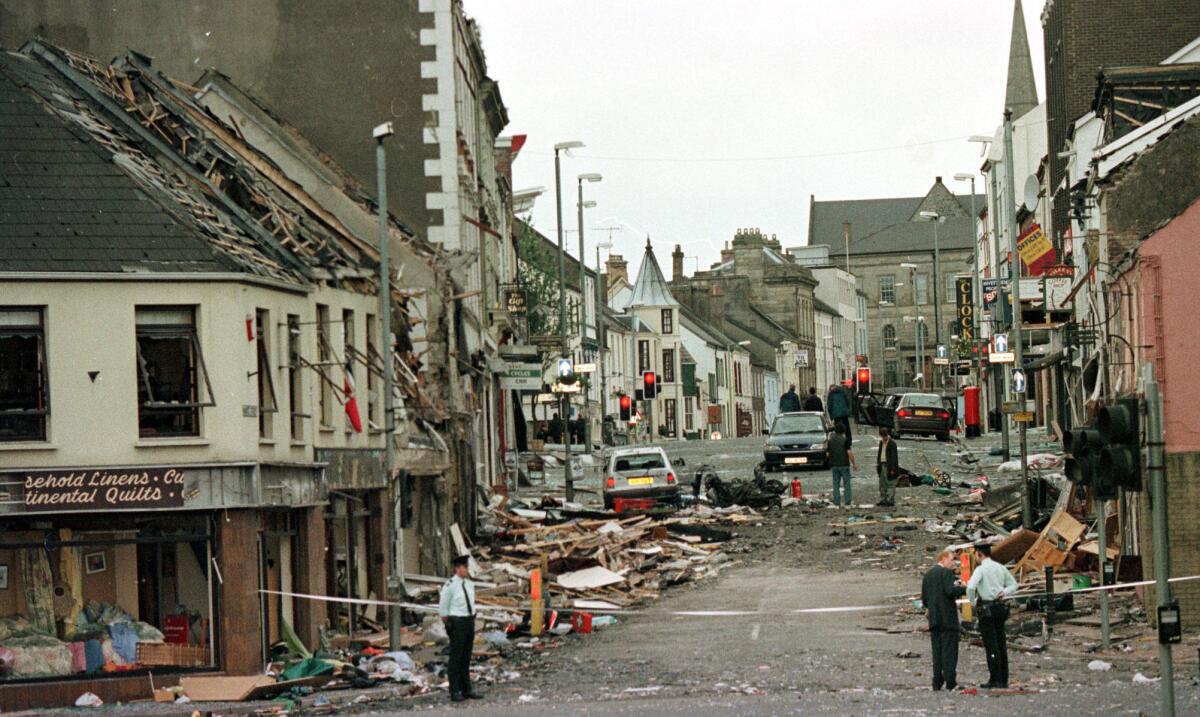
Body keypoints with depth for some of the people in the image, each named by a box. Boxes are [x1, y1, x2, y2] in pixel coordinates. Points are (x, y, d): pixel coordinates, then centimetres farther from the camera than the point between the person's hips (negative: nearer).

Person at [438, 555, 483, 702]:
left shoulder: (470, 584, 9)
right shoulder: (450, 585, -13)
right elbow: (442, 609, -6)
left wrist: (472, 621, 16)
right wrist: (448, 626, -2)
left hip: (469, 622, 7)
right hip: (457, 623, -7)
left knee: (466, 658, 12)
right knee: (455, 658, -2)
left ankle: (467, 689, 18)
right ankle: (455, 692, 2)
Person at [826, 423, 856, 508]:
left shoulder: (831, 440, 6)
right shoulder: (845, 440, -7)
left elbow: (827, 454, 7)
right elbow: (849, 453, -11)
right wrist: (854, 463, -4)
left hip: (834, 465, 3)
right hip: (844, 464, -3)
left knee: (836, 485, 6)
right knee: (846, 484, 2)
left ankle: (837, 503, 2)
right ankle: (847, 504, 0)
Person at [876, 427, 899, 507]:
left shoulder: (892, 443, -12)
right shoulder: (881, 442, 13)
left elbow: (893, 457, -14)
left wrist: (892, 469, -18)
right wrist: (878, 465, 16)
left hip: (889, 466, -8)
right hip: (882, 465, 8)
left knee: (890, 484, -5)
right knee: (882, 483, 11)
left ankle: (890, 500, -2)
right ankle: (883, 499, 17)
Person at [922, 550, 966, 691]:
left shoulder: (927, 575, 16)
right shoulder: (947, 573, -8)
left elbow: (924, 598, 15)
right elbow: (951, 591, -21)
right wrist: (965, 588, -8)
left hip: (933, 618, 7)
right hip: (948, 618, -7)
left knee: (937, 650, 8)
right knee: (949, 649, -5)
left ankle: (937, 682, 6)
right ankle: (950, 682, -8)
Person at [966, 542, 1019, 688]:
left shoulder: (981, 569, -10)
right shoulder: (1001, 568, 11)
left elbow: (970, 587, -23)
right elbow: (1013, 585, 20)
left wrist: (973, 602, -7)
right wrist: (1004, 592, 4)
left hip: (986, 609, -7)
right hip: (1000, 607, 7)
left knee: (991, 645, -5)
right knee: (1001, 643, 10)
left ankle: (995, 680, -6)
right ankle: (1004, 679, 13)